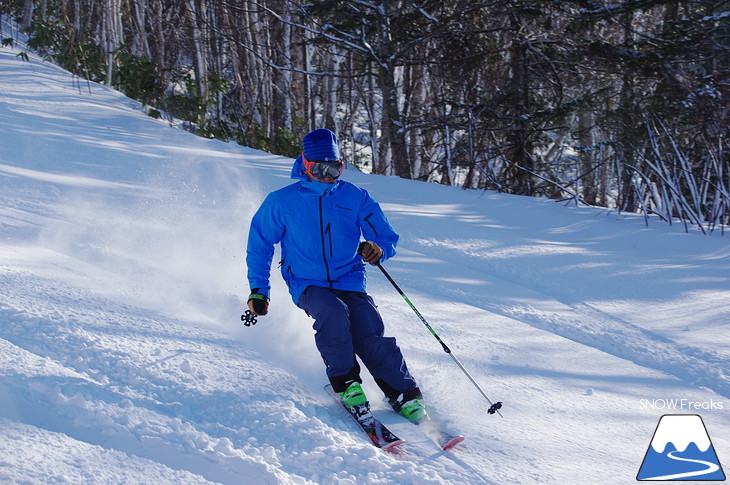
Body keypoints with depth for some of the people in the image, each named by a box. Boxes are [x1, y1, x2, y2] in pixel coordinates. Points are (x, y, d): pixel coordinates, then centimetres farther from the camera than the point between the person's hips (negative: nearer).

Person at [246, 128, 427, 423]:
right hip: (307, 285, -1)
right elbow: (259, 245, 11)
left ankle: (405, 395, -9)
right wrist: (258, 291, 6)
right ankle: (345, 383, -18)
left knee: (371, 336, -22)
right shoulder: (281, 202, -1)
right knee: (333, 312, -34)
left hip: (350, 283, 1)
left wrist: (377, 250, -20)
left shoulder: (356, 199, 2)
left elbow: (387, 238, 4)